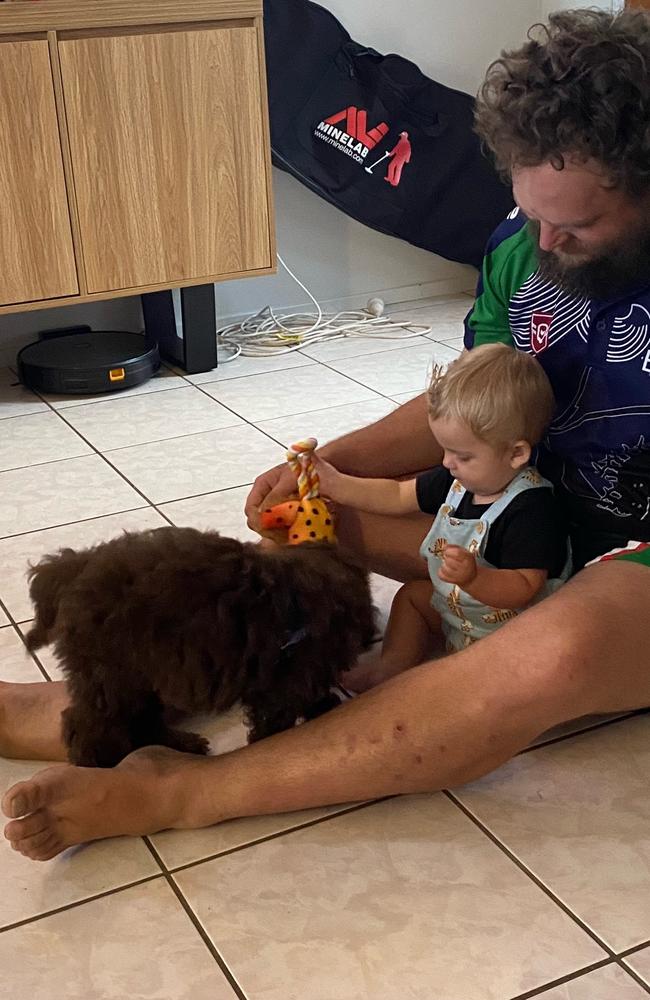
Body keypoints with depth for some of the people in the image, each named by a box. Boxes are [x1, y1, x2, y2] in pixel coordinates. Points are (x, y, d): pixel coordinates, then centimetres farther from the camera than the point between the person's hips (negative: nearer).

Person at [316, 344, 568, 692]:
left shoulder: (531, 510, -31)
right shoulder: (460, 478, -4)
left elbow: (524, 587, -34)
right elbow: (399, 495, 8)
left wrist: (474, 578, -51)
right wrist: (336, 484, 1)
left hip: (506, 627, -9)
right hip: (456, 601, 10)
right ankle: (392, 666, 13)